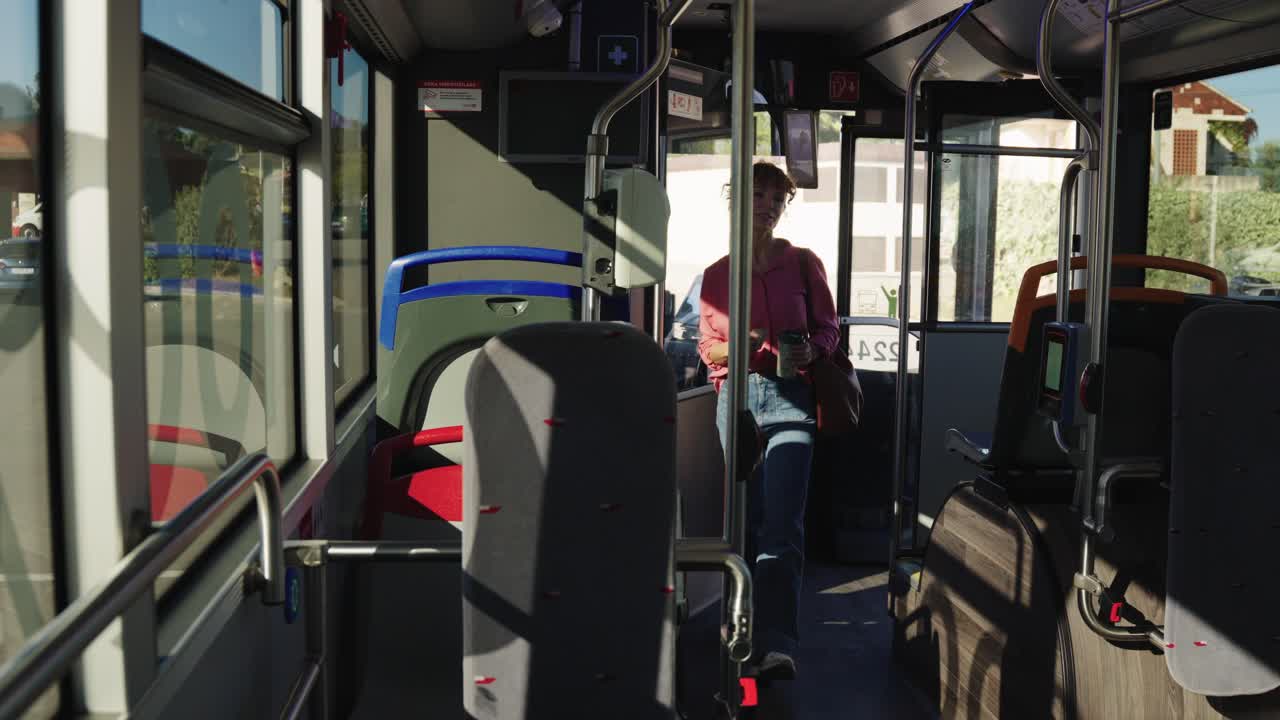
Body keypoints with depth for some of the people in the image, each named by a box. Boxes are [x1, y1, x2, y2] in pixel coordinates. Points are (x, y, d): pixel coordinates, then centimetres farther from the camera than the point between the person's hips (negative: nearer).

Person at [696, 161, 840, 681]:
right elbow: (707, 346, 13)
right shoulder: (717, 274, 10)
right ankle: (746, 626, 22)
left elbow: (828, 328, 12)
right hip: (736, 398, 2)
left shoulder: (802, 264, 7)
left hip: (790, 398, -2)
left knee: (783, 522, -12)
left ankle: (778, 644, -16)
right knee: (746, 518, 6)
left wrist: (811, 350, -10)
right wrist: (735, 347, -9)